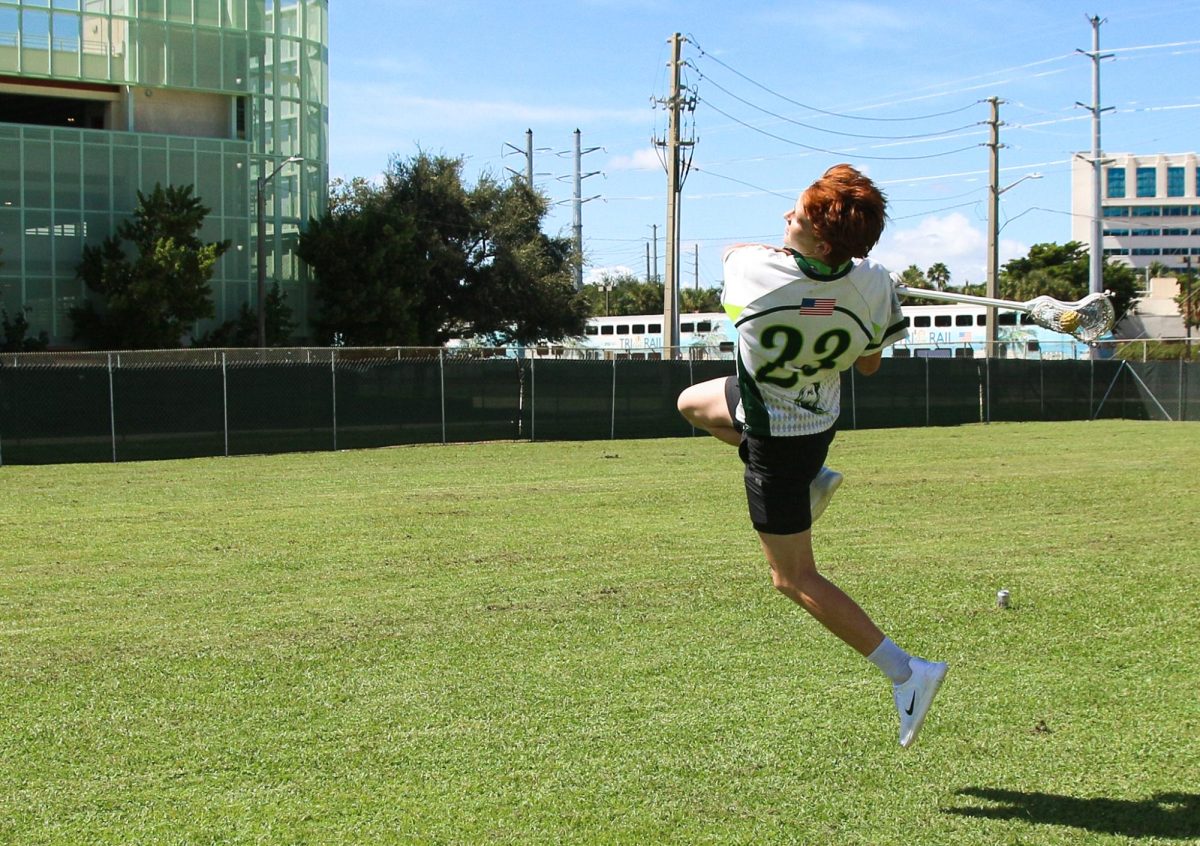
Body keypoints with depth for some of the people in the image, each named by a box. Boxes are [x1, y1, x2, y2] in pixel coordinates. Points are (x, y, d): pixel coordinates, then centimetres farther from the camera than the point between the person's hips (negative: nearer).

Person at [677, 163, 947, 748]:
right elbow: (869, 365, -3)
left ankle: (905, 673, 1)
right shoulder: (873, 285, -21)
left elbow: (733, 252, -4)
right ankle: (813, 480, 24)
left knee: (793, 577, 5)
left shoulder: (753, 269, -33)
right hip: (821, 413, 6)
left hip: (775, 437, -6)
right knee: (692, 403, 28)